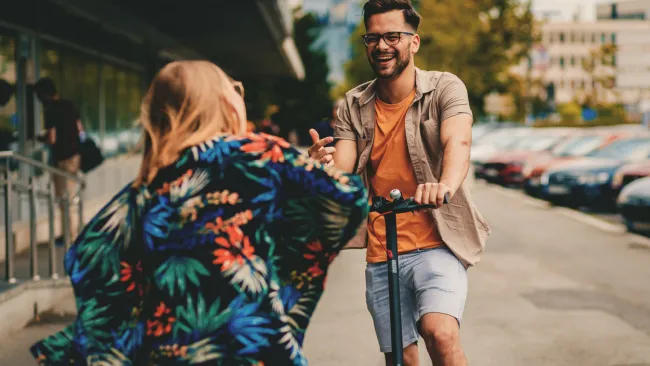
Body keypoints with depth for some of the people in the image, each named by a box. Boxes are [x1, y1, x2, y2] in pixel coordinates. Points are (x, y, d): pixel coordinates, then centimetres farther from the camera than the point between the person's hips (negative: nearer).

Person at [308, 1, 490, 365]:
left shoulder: (444, 87, -4)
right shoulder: (353, 106, 5)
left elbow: (458, 142, -23)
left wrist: (445, 184, -45)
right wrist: (323, 163, -29)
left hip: (437, 244, -3)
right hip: (380, 255, 4)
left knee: (441, 333, -27)